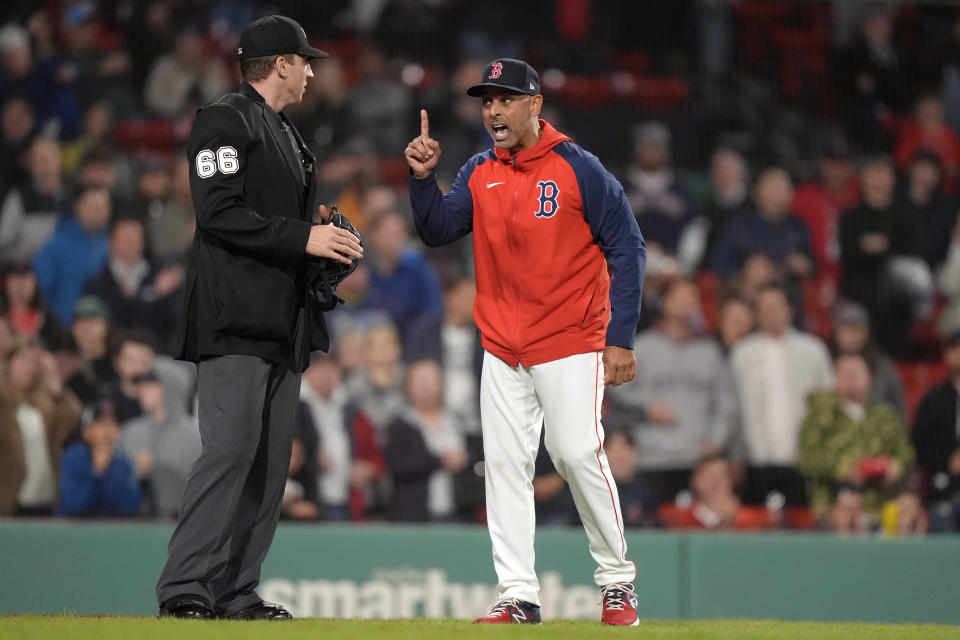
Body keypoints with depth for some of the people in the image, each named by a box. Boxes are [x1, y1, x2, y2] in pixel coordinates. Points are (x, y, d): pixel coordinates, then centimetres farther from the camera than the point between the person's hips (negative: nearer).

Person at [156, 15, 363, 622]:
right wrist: (303, 236, -18)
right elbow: (219, 212, -16)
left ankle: (236, 593, 8)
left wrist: (325, 238, 11)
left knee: (271, 460, 6)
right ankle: (184, 589, -17)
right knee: (231, 447, -16)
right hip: (237, 320, -10)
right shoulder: (225, 121, -5)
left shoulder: (288, 135, 24)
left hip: (285, 320, 10)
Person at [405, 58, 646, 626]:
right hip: (502, 348, 5)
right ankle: (518, 596, 5)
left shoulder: (577, 169, -8)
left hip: (570, 345, -5)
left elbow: (628, 250, -7)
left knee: (579, 453, -11)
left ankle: (618, 579, 4)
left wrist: (620, 339, -12)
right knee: (505, 465, 2)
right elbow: (438, 230, 3)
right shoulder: (479, 173, 8)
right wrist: (423, 177, -14)